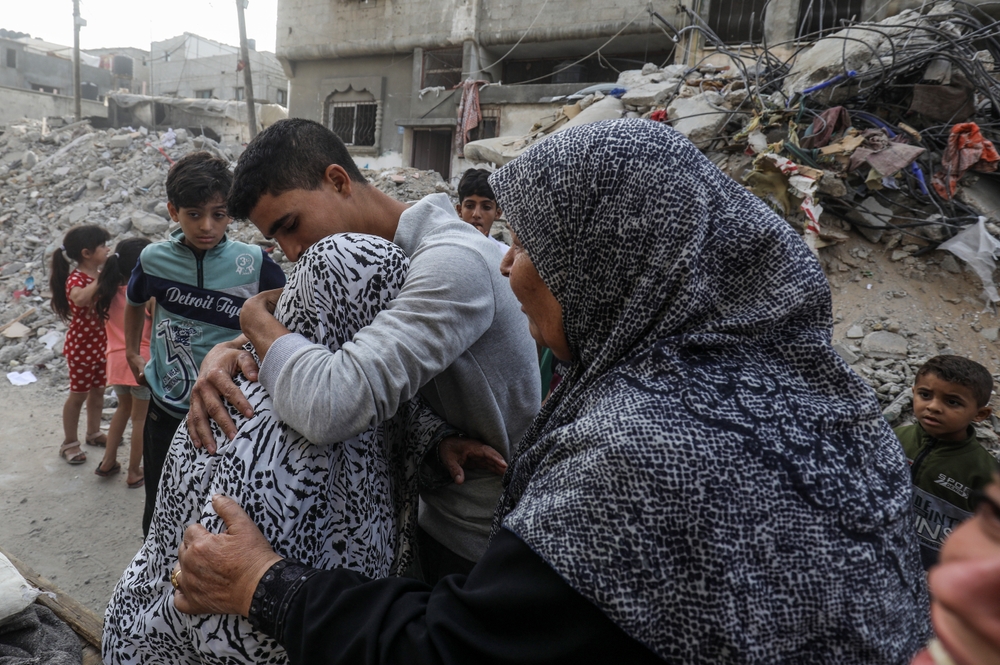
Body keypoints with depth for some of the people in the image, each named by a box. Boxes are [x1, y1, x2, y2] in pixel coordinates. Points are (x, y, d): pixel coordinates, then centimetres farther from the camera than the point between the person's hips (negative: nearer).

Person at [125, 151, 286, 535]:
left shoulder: (253, 262, -12)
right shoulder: (155, 259, -4)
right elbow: (134, 303, 19)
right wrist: (132, 353, 19)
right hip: (166, 408, 3)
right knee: (160, 509, 17)